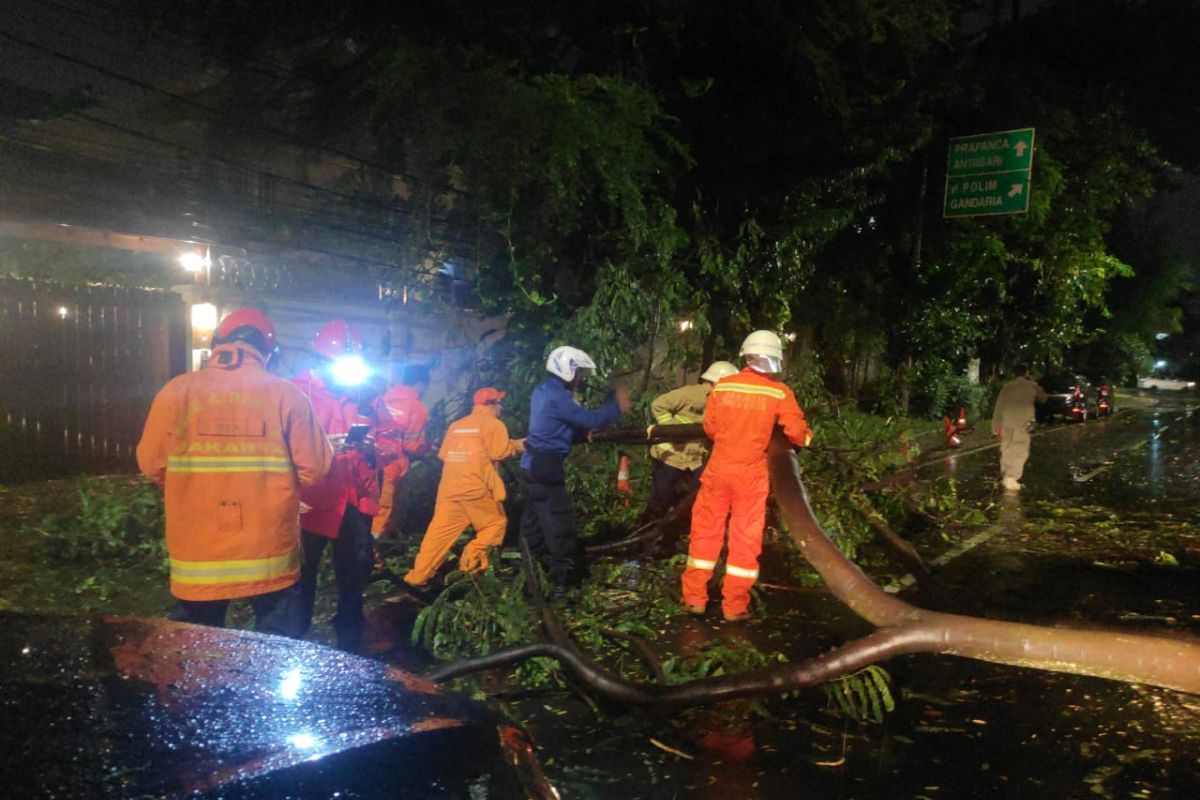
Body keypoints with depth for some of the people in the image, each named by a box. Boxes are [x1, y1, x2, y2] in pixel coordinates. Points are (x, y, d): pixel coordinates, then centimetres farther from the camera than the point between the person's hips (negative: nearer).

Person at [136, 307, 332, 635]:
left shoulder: (176, 391, -4)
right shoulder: (286, 395, -7)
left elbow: (151, 465, 2)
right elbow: (314, 470, -7)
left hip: (198, 556, 2)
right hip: (270, 554, -1)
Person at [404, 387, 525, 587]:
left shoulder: (456, 425, 20)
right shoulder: (492, 423, 1)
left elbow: (443, 454, 18)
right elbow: (498, 452, -11)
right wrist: (516, 445, 6)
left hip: (449, 487, 6)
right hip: (477, 488, -6)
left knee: (440, 531, 6)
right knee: (496, 523, 9)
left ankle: (418, 576, 3)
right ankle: (472, 561, -7)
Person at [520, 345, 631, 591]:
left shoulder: (543, 390, 13)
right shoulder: (557, 396, -19)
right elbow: (590, 419, -18)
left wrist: (585, 434, 5)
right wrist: (617, 405, -5)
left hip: (532, 466, 10)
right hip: (545, 468, -10)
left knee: (534, 527, 18)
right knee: (561, 528, -4)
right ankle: (565, 583, 1)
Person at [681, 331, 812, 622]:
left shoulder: (722, 385, -2)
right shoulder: (779, 392, -7)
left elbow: (710, 428, 4)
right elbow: (797, 433, -8)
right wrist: (806, 437, 14)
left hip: (718, 468, 2)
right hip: (751, 474, -1)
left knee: (706, 531, 12)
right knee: (745, 538, 8)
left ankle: (695, 597, 17)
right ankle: (735, 606, 14)